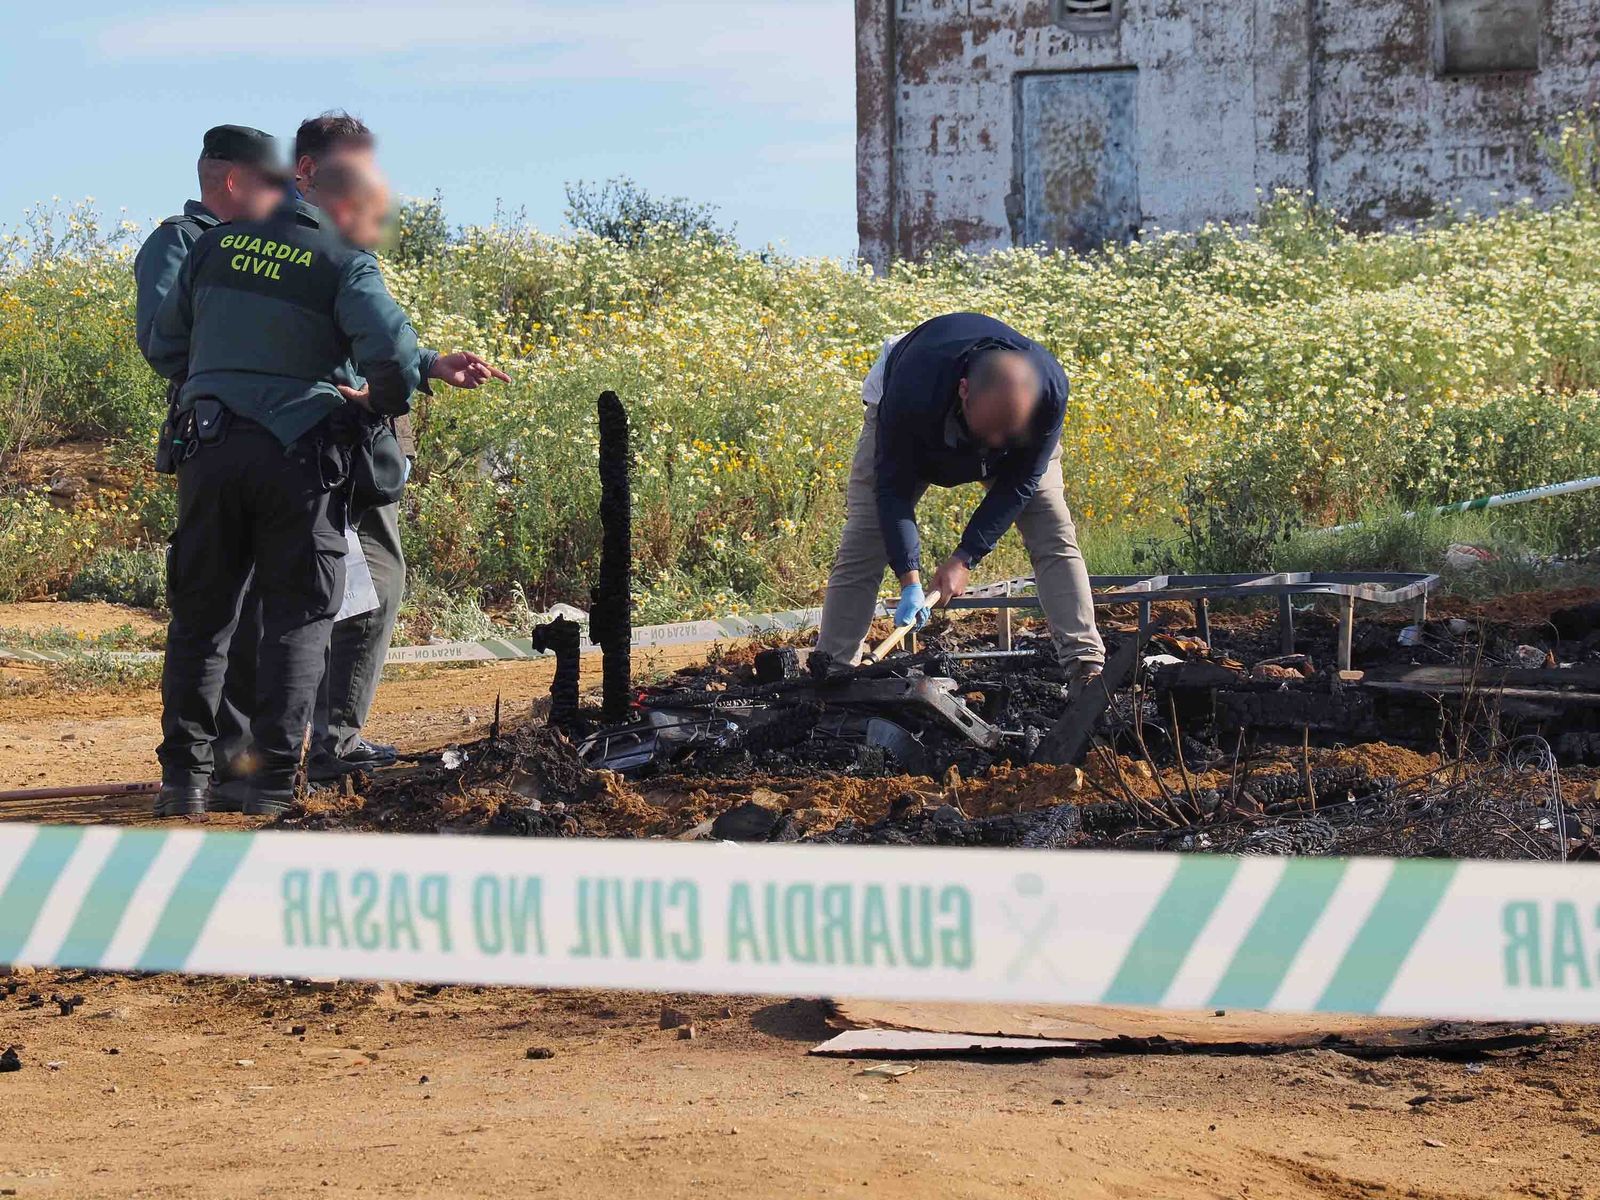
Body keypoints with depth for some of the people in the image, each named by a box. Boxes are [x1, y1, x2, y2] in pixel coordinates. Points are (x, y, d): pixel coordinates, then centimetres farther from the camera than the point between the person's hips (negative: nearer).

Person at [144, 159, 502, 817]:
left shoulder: (216, 246, 12)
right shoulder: (346, 263, -4)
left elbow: (164, 348, 17)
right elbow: (393, 353, -18)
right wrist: (381, 400, 2)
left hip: (209, 446, 4)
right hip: (296, 454, -4)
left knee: (200, 615, 12)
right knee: (299, 617, 5)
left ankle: (184, 777, 7)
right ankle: (270, 781, -3)